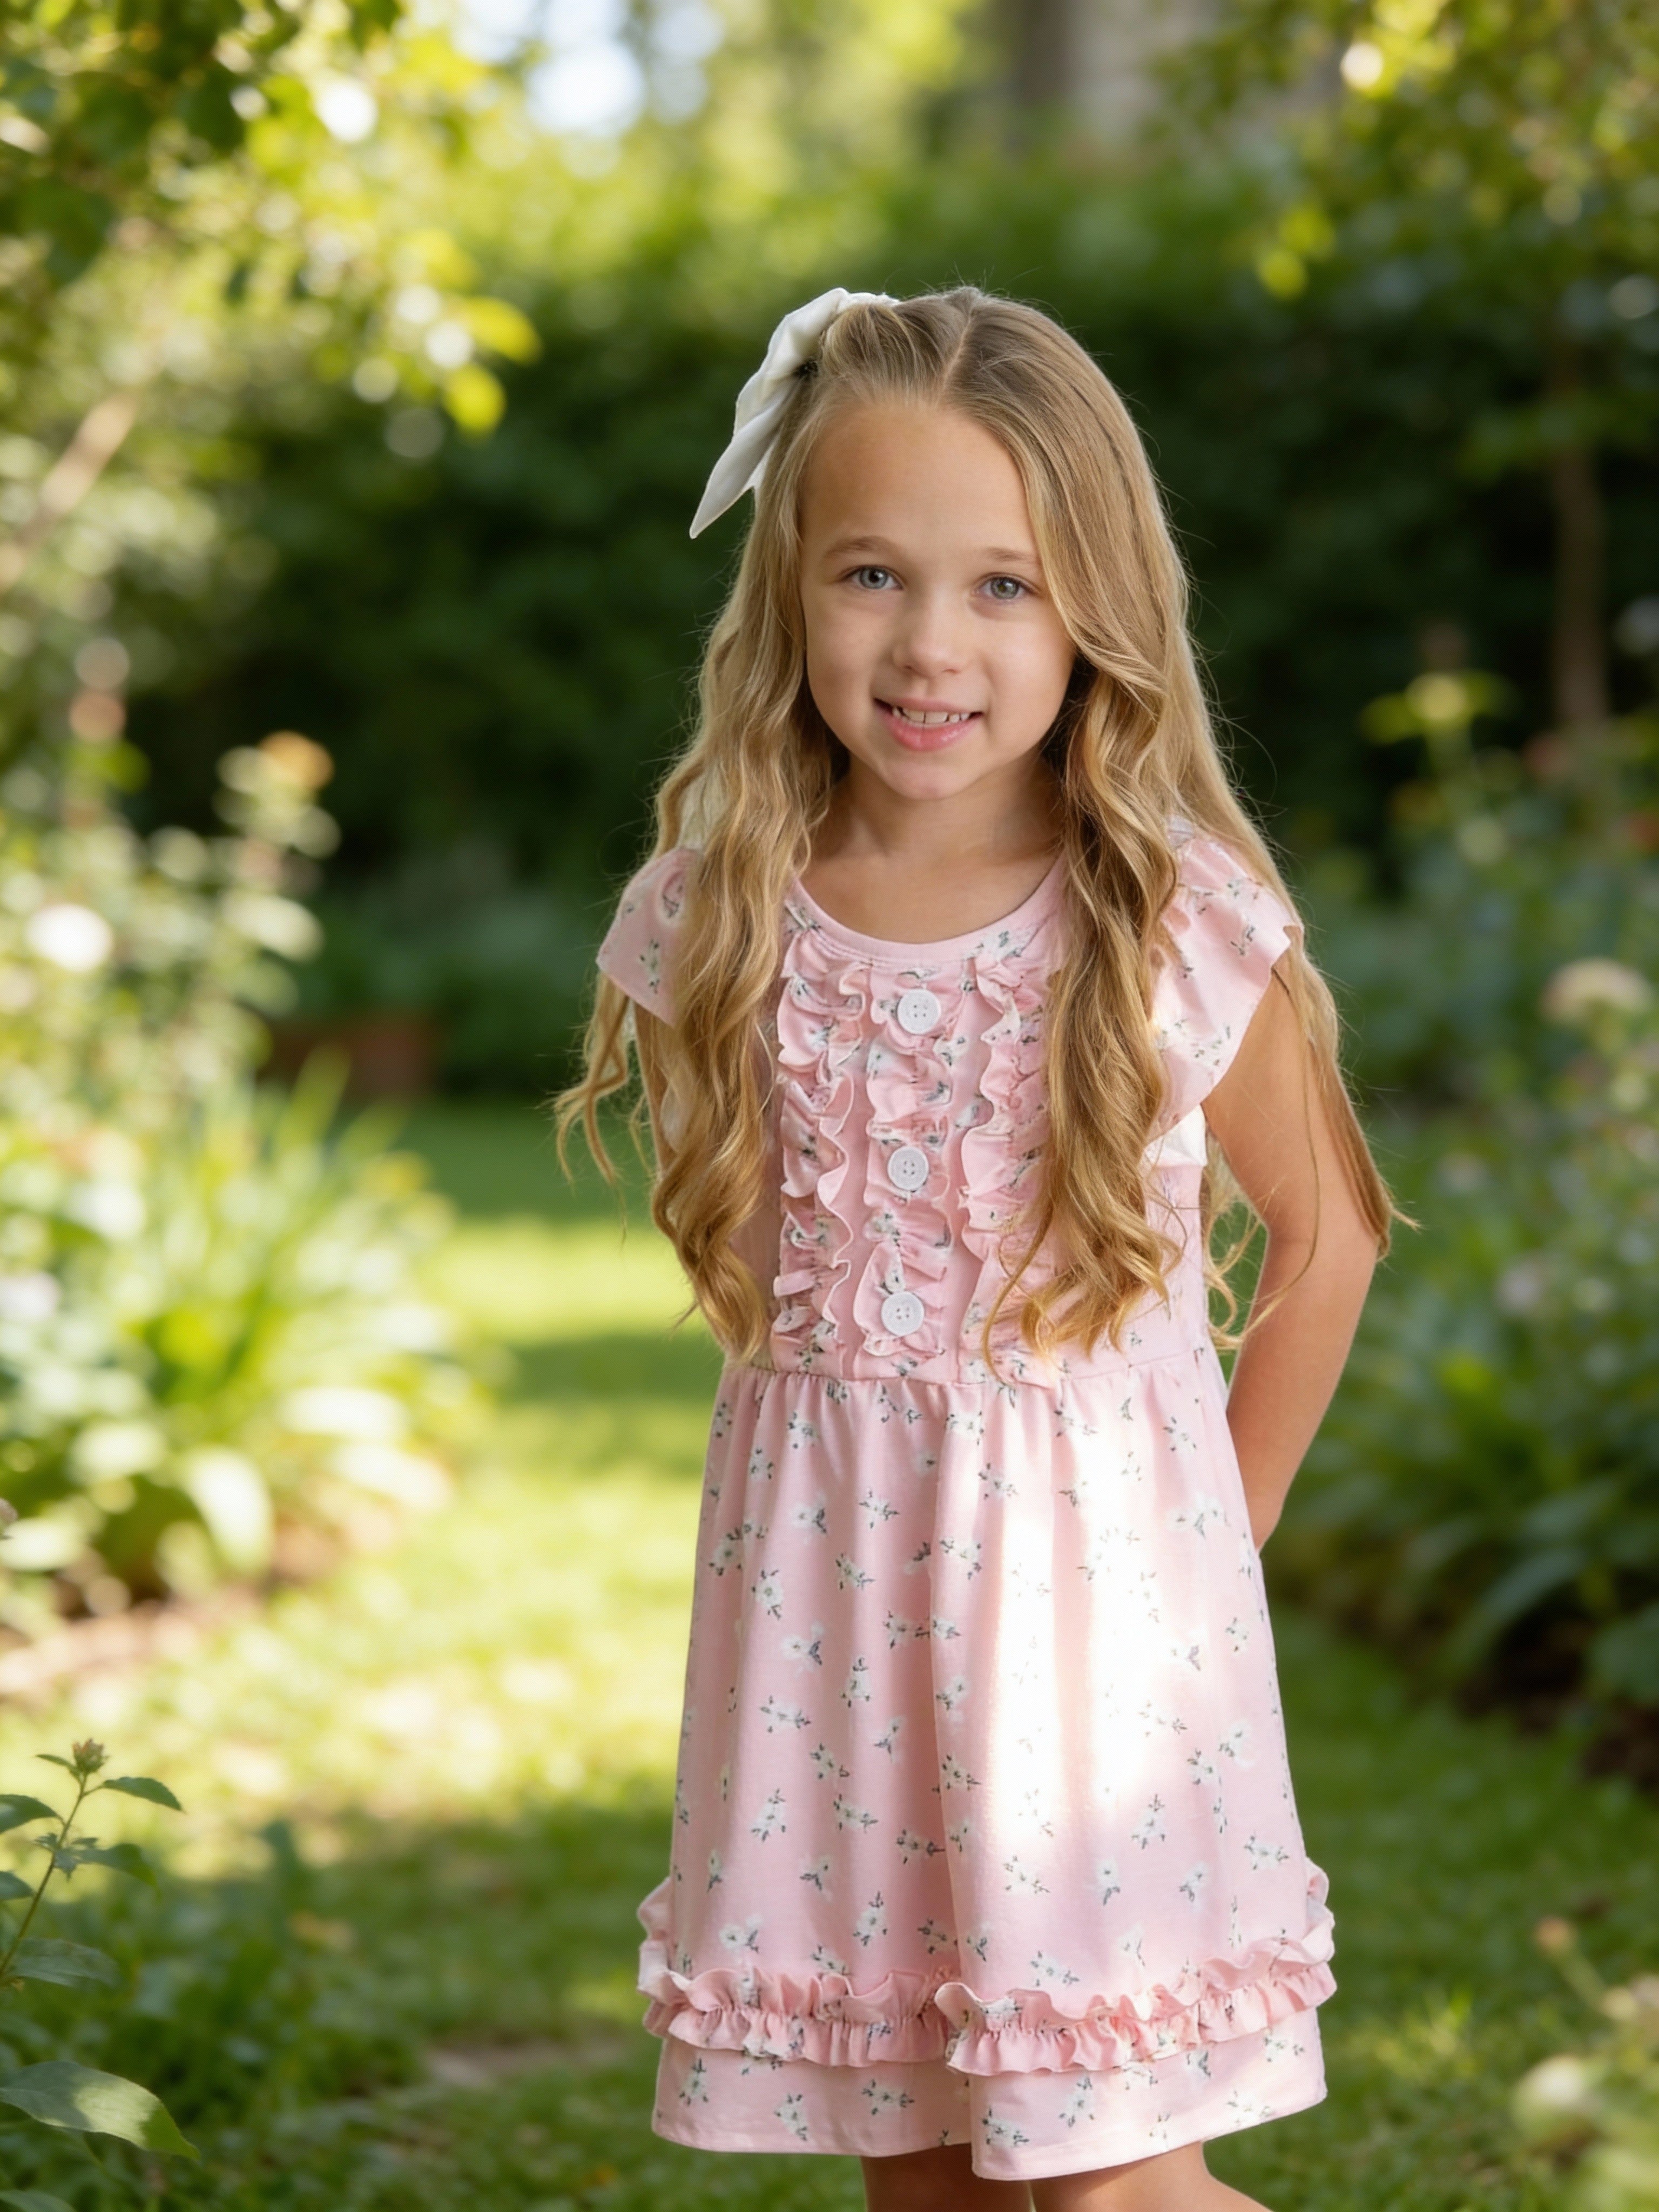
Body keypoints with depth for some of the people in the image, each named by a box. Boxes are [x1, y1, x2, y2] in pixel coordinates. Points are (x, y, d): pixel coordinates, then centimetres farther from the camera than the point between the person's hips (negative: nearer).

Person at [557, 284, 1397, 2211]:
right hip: (821, 1582, 3)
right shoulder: (719, 924, -3)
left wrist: (1208, 1540, 7)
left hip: (1097, 1567, -3)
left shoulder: (1180, 920, -11)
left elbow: (1323, 1236, 2)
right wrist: (862, 1457, 10)